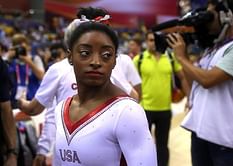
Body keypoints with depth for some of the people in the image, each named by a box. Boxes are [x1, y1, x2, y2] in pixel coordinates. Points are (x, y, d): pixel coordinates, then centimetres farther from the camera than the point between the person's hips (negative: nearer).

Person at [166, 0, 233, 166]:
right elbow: (194, 77, 17)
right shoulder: (212, 47, 12)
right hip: (200, 128, 8)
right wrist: (184, 52, 6)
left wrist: (181, 56, -9)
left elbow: (207, 79, -23)